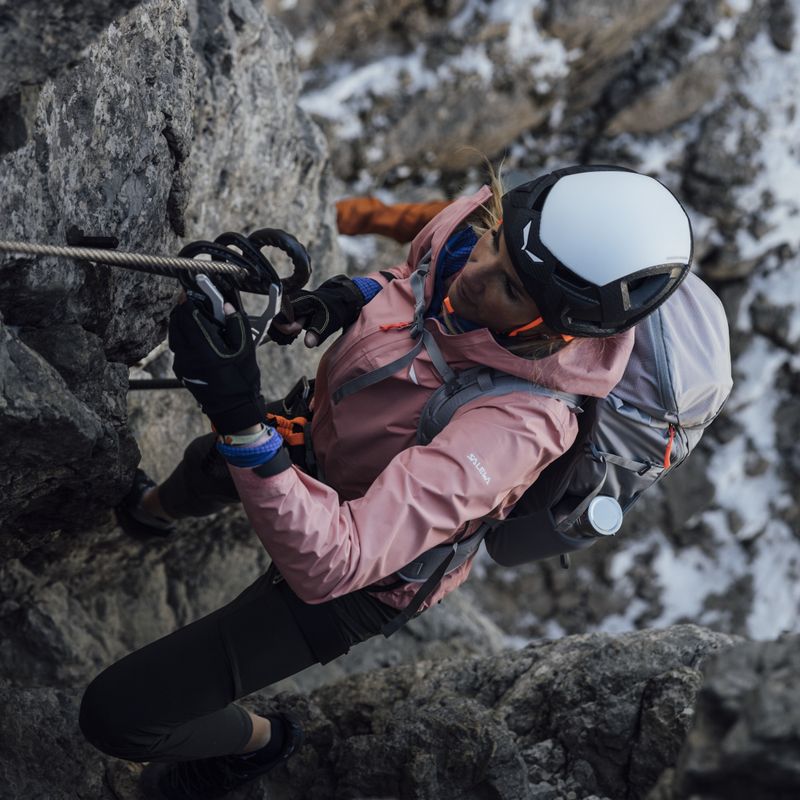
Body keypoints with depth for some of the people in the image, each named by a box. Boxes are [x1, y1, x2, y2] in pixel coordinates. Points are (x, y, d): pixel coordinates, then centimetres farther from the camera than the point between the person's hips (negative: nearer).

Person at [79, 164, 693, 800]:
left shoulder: (514, 426, -47)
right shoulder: (481, 219, -26)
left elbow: (329, 565, -51)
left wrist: (241, 419, -58)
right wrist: (356, 294, -15)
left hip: (357, 574, -7)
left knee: (115, 714, -5)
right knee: (205, 467, 39)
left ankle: (257, 739, 30)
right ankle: (155, 509, 80)